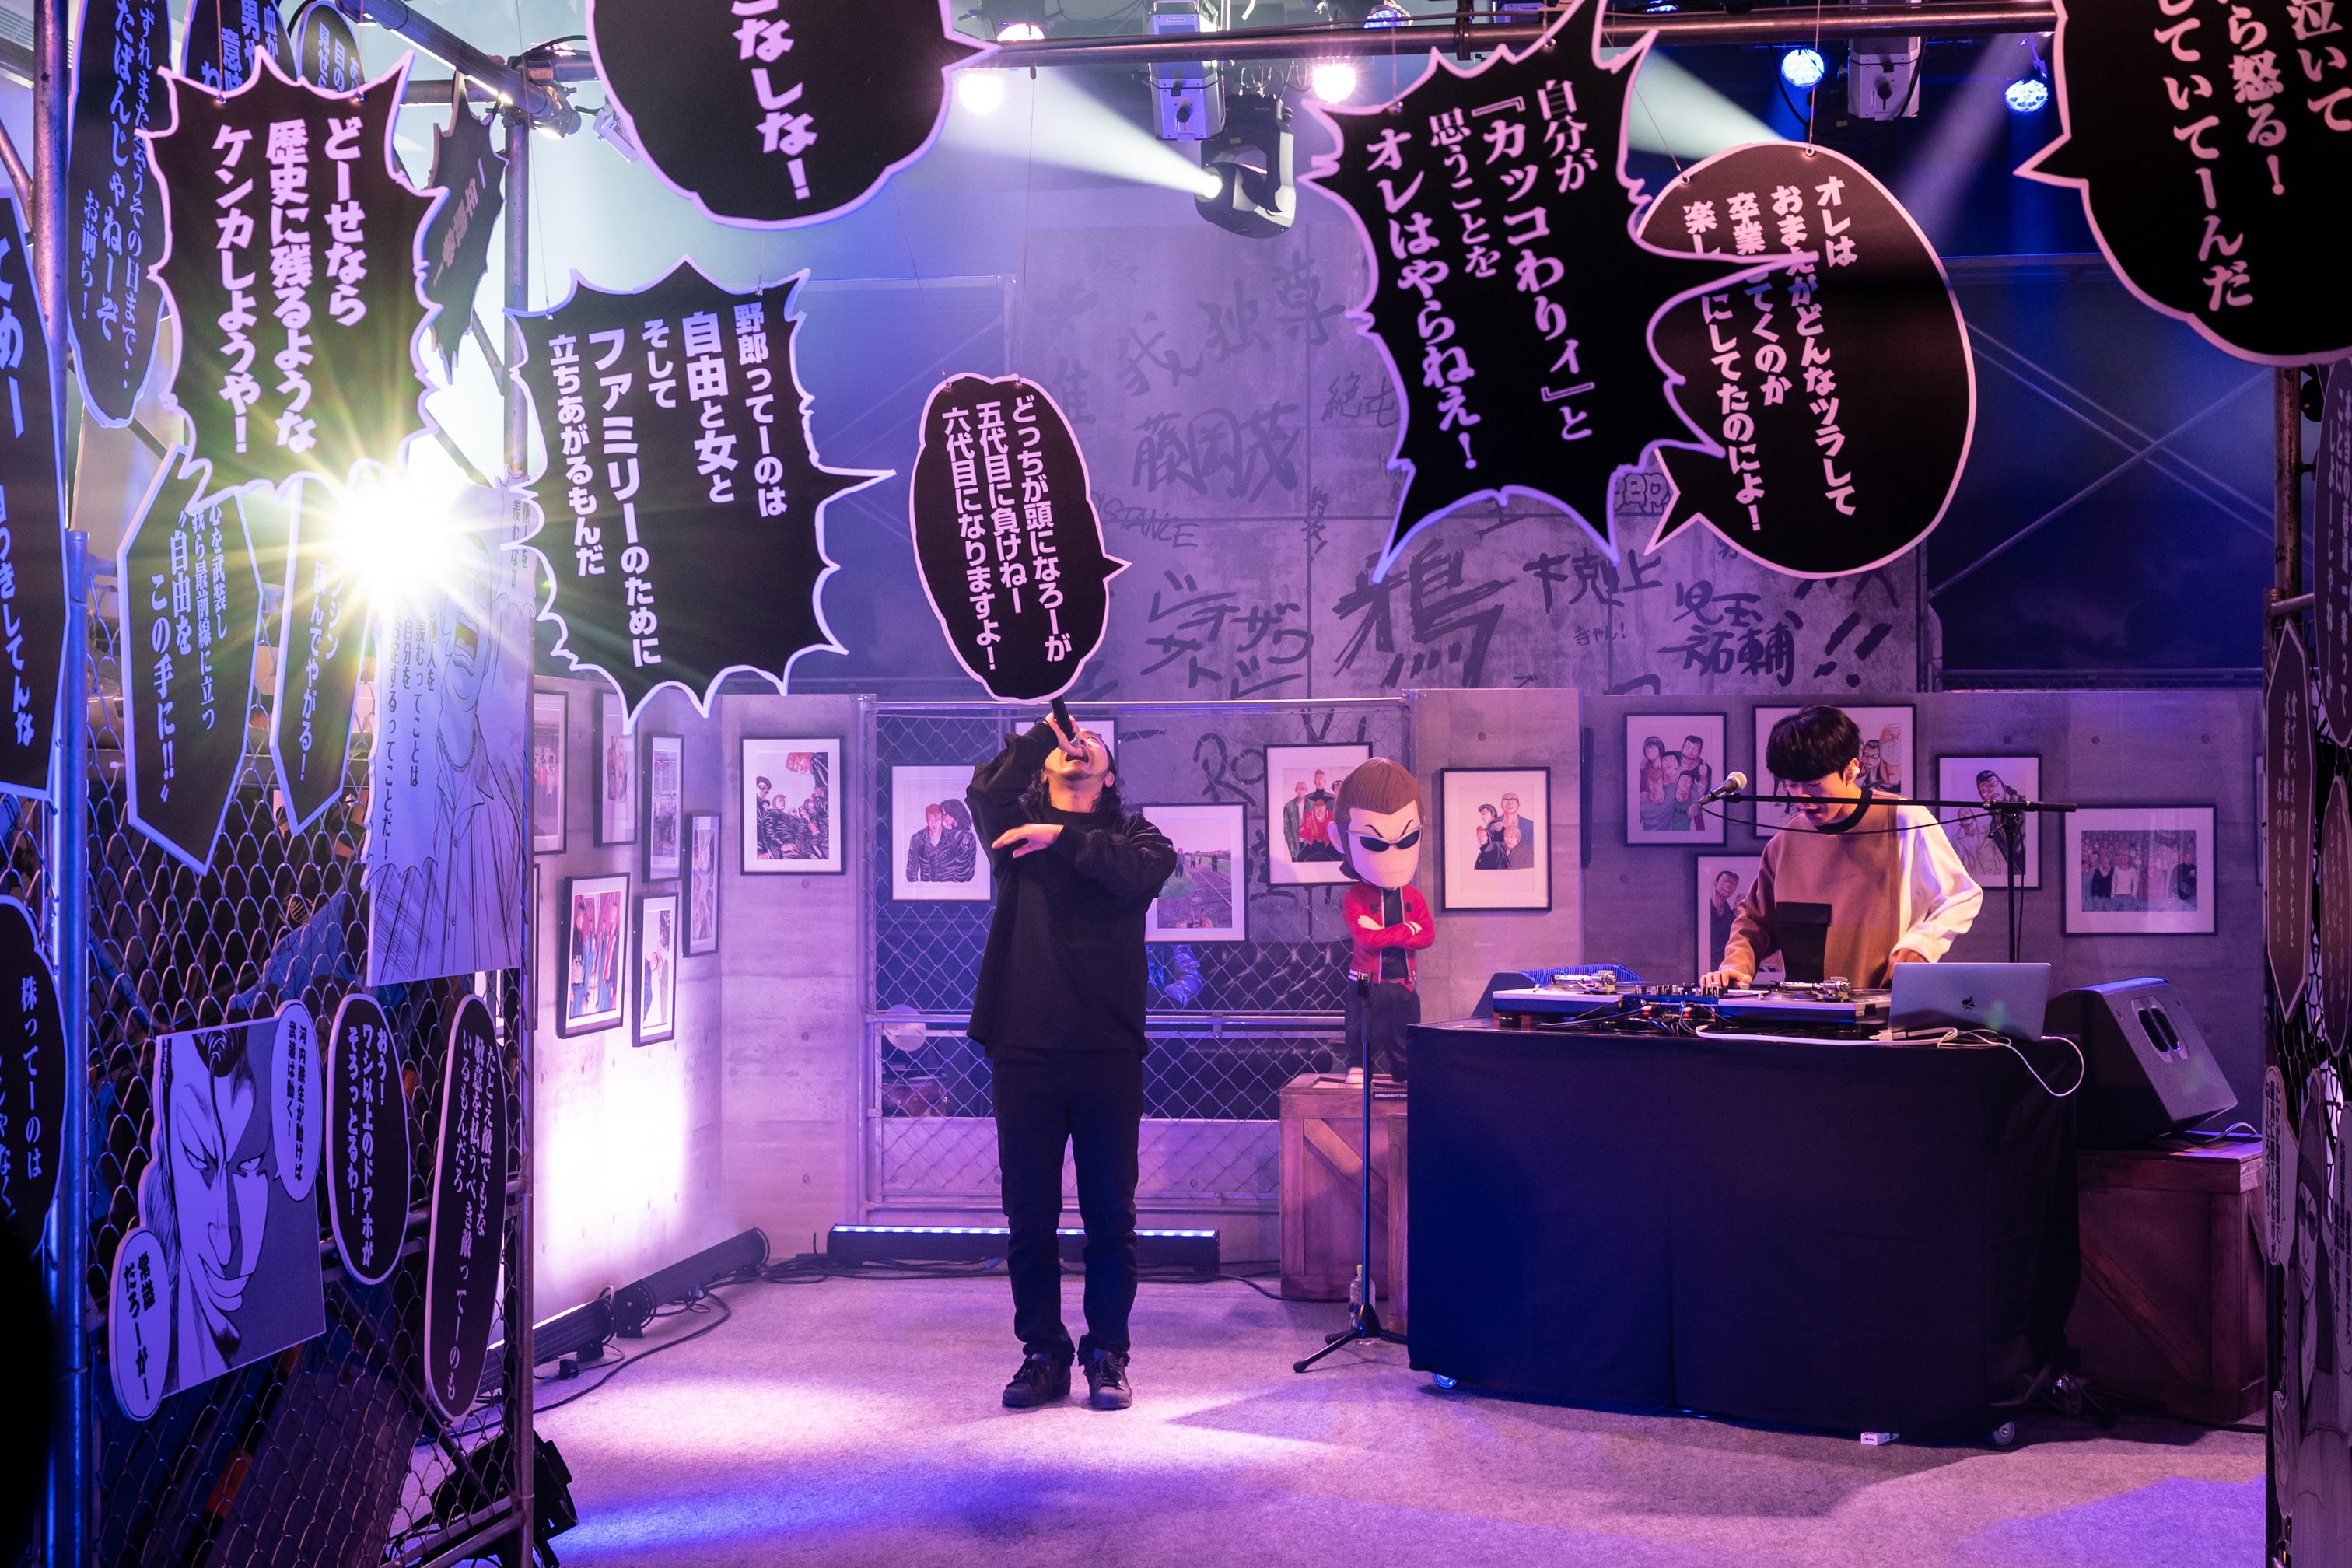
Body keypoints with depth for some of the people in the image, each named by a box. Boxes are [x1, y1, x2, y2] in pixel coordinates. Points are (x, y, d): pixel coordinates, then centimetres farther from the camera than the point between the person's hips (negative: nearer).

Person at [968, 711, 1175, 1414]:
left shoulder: (1132, 833, 11)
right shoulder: (1015, 829, 13)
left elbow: (1143, 873, -11)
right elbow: (985, 789, -8)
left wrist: (1061, 839, -11)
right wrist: (1044, 729, 1)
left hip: (1107, 1051, -1)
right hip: (1023, 1049, 1)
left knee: (1110, 1215, 3)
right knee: (1029, 1216, 5)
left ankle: (1107, 1356, 14)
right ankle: (1043, 1355, 16)